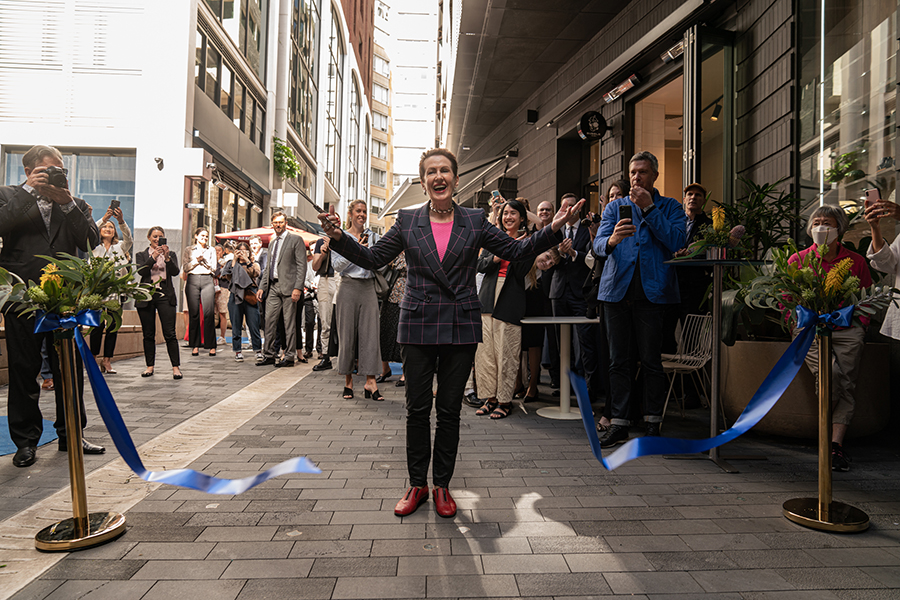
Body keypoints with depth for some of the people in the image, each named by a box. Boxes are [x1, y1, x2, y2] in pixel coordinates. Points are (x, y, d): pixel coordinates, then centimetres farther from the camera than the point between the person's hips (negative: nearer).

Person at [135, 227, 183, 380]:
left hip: (165, 296, -1)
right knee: (148, 334, 6)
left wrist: (167, 257, -17)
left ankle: (176, 366, -7)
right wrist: (153, 257, -16)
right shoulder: (142, 255, 12)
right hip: (146, 296, 1)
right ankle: (150, 366, 15)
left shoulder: (171, 254, 11)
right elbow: (141, 271, -6)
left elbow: (175, 272, -4)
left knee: (169, 333, -8)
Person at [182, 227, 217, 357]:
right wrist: (196, 260, -7)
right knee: (194, 313, -4)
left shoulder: (211, 250, 18)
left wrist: (204, 259, -4)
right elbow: (185, 267, 5)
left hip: (207, 280, 0)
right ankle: (195, 345, 3)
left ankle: (211, 345, -7)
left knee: (209, 313, -10)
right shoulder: (188, 250, 16)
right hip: (193, 280, 0)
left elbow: (213, 268, 9)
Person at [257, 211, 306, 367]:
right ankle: (268, 355, 13)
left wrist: (298, 287, -16)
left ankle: (289, 357, 4)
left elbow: (302, 265, -8)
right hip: (273, 287, 6)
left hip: (288, 287, -6)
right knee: (269, 321, 5)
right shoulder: (272, 243, 21)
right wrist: (262, 287, 15)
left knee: (289, 323, -2)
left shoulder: (296, 240, -1)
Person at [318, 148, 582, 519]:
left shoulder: (475, 221, 5)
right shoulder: (407, 222, 6)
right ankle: (417, 484, 24)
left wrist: (553, 229, -8)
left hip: (461, 327, 0)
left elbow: (518, 251, 4)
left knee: (449, 411, 7)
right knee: (417, 409, 6)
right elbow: (372, 258, 6)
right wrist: (339, 237, -7)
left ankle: (442, 486, 24)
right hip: (418, 326, 0)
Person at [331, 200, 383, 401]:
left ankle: (370, 381, -5)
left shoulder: (373, 237, 12)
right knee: (347, 334, 2)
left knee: (370, 333, -5)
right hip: (349, 287, -2)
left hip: (368, 288, 2)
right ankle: (348, 380, 12)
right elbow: (337, 265, -4)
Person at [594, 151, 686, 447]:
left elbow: (677, 241, -7)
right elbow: (598, 243, 0)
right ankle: (619, 423, 11)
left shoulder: (670, 207, 11)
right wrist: (611, 240, -24)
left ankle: (653, 423, 13)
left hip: (653, 290, -2)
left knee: (651, 360, 1)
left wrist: (649, 208, -9)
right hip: (617, 289, 2)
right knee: (618, 360, 4)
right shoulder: (614, 206, 16)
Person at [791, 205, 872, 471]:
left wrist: (858, 325, 2)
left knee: (846, 383, -18)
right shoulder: (798, 260, 11)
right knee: (830, 372, -26)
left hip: (846, 329, 1)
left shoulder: (856, 261, 14)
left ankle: (835, 443, -19)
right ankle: (829, 435, -5)